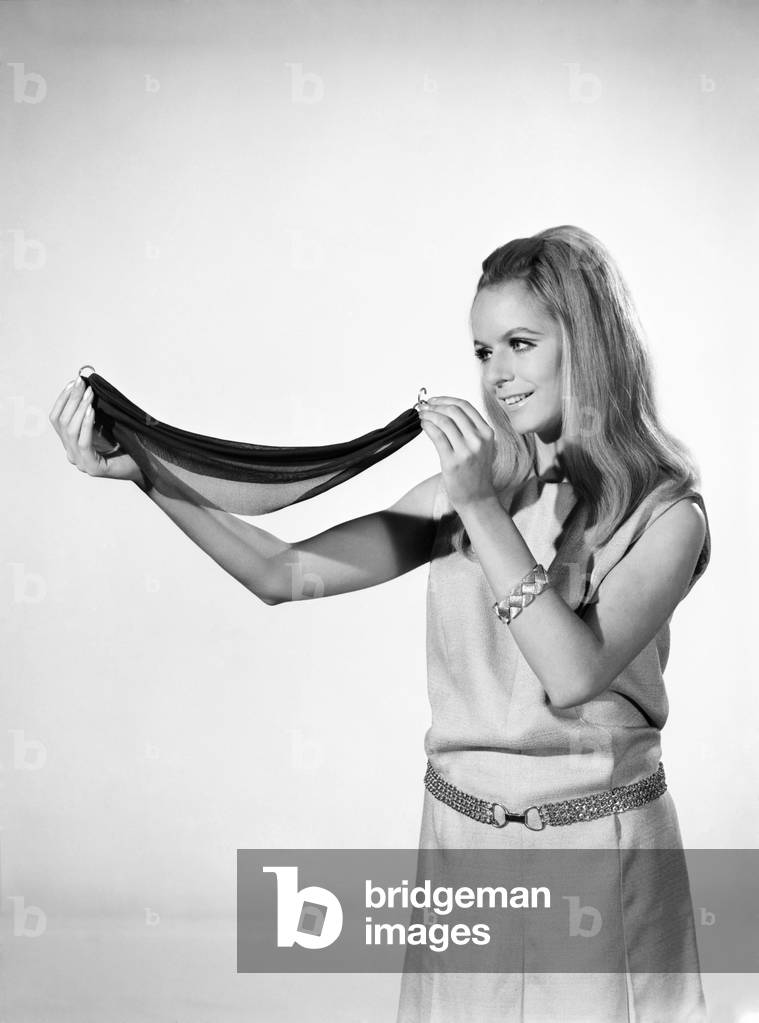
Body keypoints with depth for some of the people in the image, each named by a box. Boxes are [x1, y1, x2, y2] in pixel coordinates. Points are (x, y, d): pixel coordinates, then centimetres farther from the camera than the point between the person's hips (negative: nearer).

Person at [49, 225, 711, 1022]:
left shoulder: (664, 512, -9)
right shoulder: (468, 487, 0)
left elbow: (573, 673, -23)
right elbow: (282, 574, -7)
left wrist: (482, 508, -24)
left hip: (596, 842, -3)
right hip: (459, 833, 3)